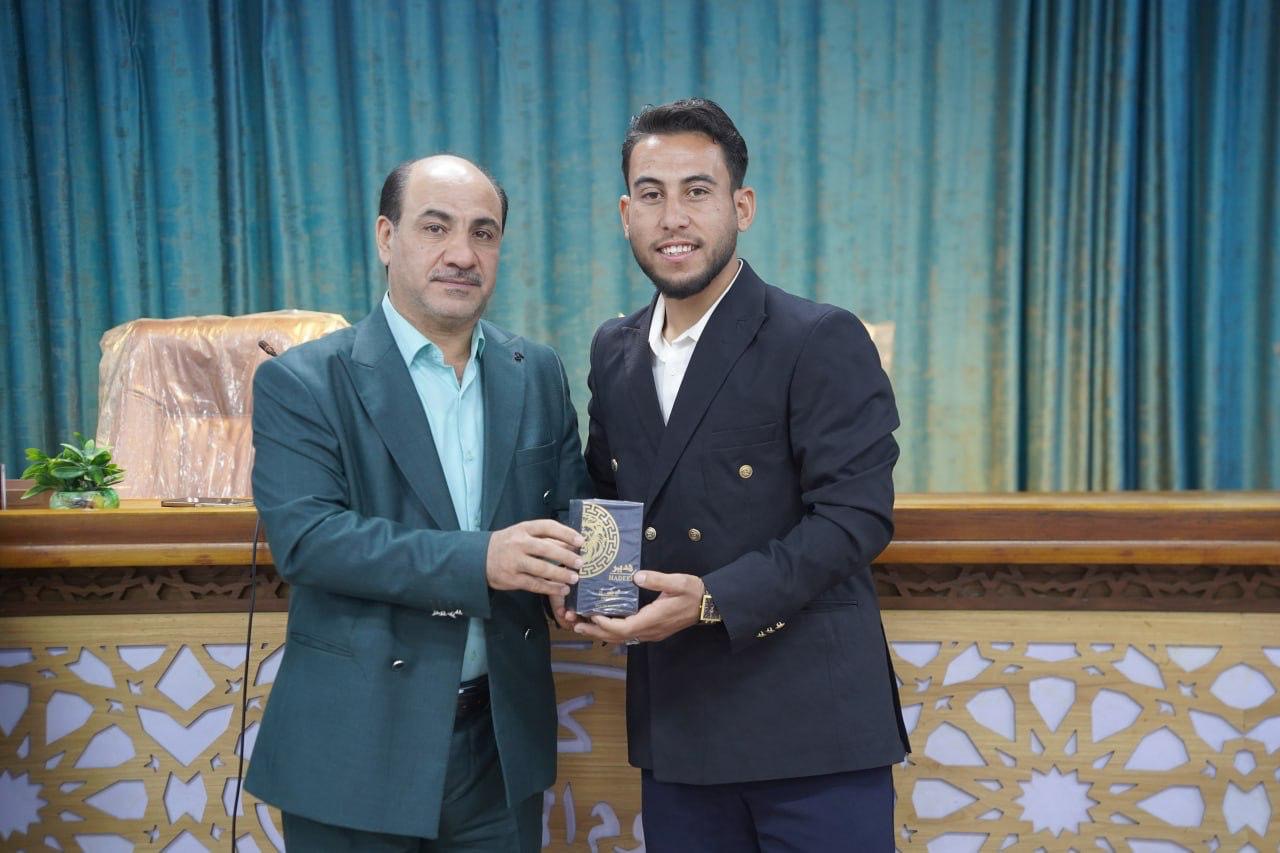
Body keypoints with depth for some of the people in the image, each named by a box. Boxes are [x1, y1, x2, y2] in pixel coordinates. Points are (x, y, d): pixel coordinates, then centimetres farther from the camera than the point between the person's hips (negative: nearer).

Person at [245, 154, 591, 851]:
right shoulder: (301, 382, -7)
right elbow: (304, 536, -18)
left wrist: (574, 567, -16)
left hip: (501, 738, 4)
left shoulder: (537, 374, 7)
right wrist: (479, 560, -29)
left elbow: (569, 507, 8)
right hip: (358, 749, -4)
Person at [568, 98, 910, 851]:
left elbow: (857, 512, -16)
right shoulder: (615, 352, 9)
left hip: (811, 726, -5)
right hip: (677, 729, 6)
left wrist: (714, 599, -24)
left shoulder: (821, 341, -10)